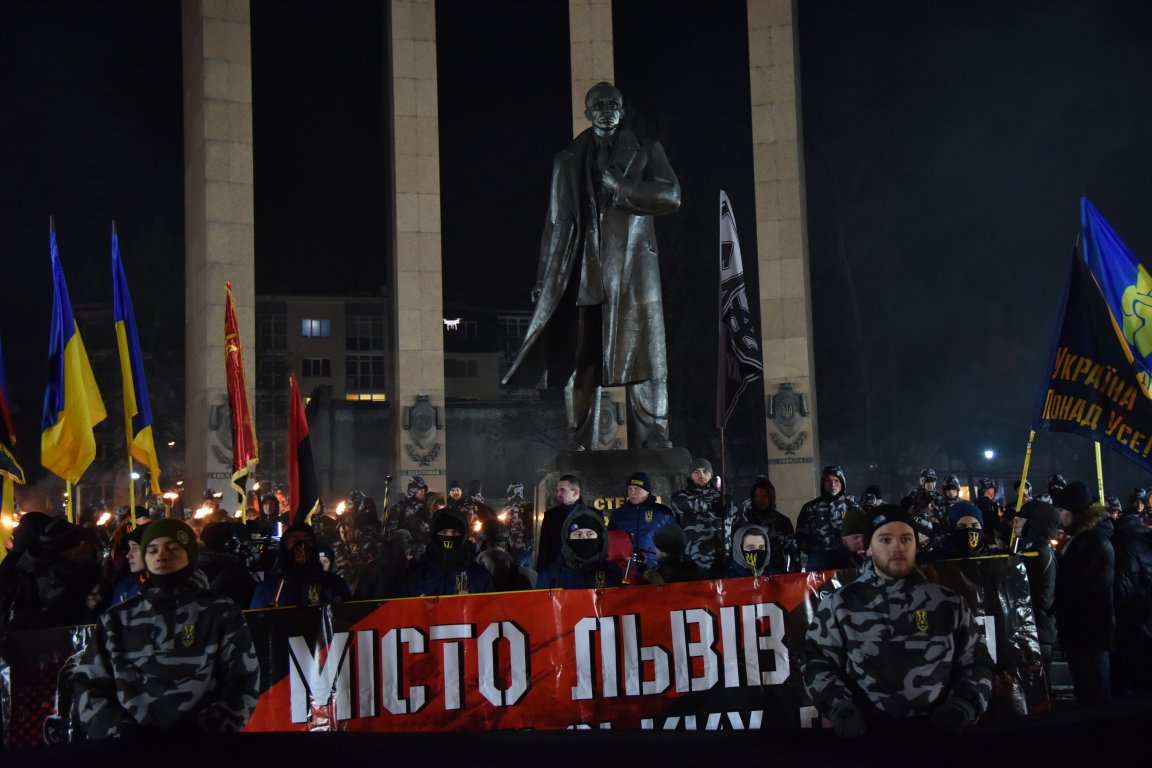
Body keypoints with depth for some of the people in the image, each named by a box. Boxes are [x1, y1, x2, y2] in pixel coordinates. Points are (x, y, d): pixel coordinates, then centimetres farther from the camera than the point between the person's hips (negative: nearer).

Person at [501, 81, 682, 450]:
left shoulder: (646, 151, 14)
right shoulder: (568, 160, 18)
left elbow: (671, 196, 0)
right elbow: (556, 222, 15)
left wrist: (620, 188, -7)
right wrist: (544, 278, 10)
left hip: (632, 269, -1)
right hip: (582, 273, 1)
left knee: (642, 355, -7)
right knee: (579, 360, -3)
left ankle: (654, 441, -6)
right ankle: (580, 446, 0)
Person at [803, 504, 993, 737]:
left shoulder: (949, 604, 14)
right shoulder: (839, 604, 10)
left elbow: (977, 664, 18)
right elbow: (817, 663, 9)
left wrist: (962, 706, 0)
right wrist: (839, 706, -8)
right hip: (867, 733, -1)